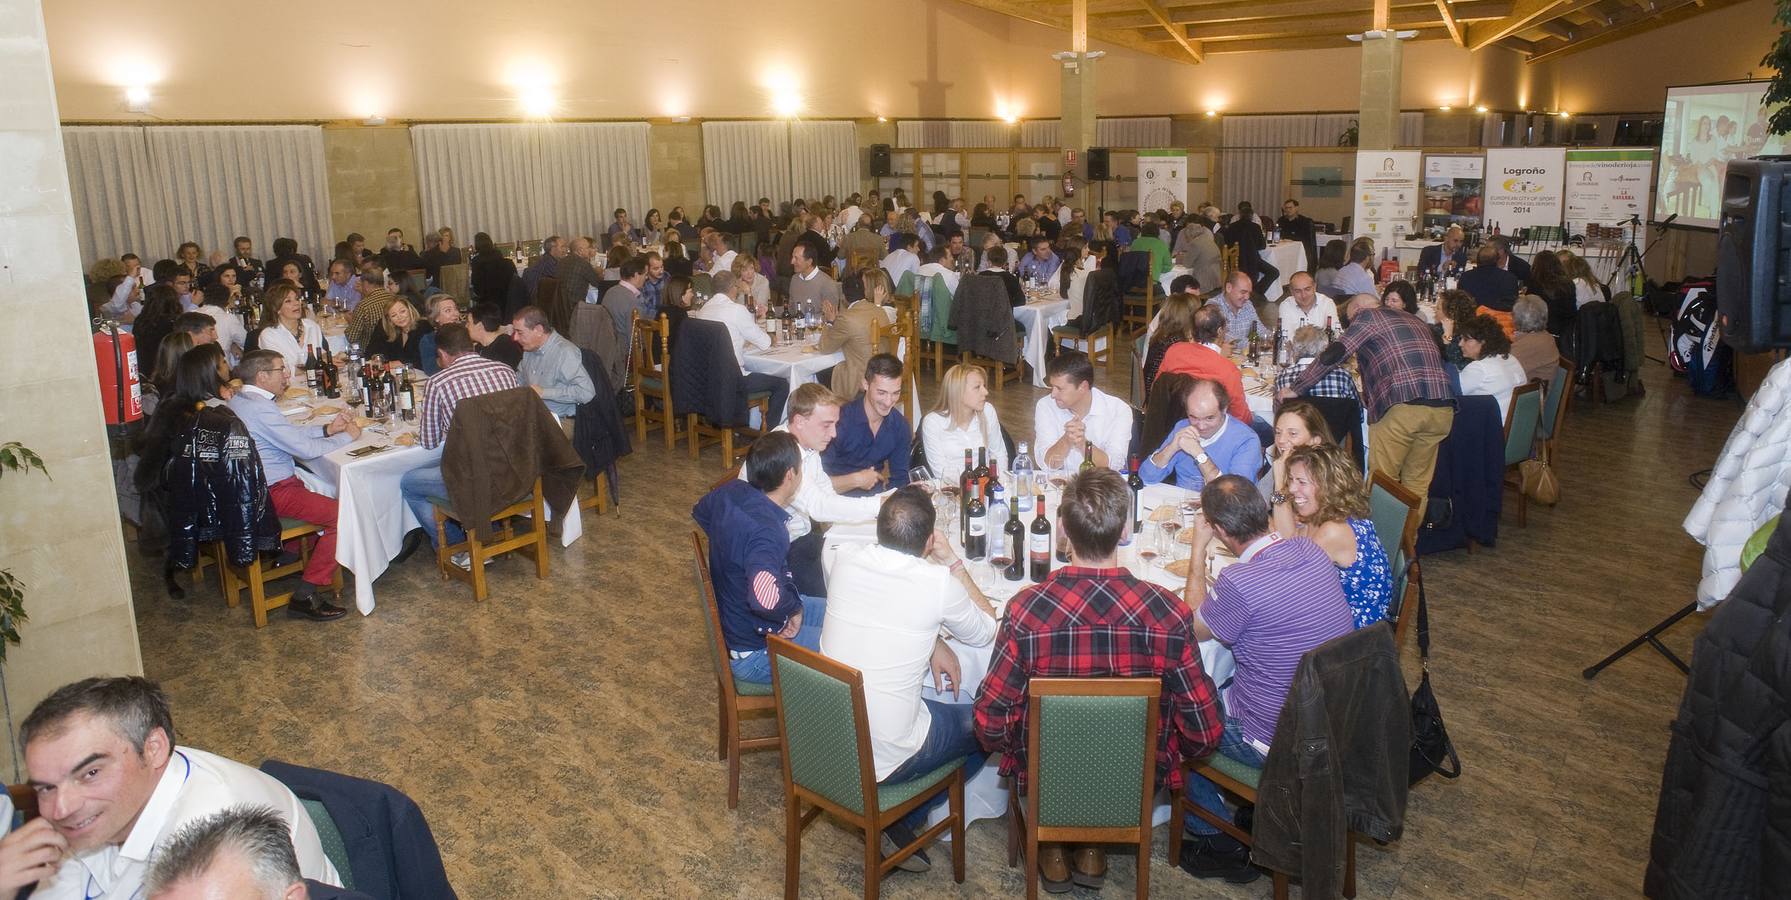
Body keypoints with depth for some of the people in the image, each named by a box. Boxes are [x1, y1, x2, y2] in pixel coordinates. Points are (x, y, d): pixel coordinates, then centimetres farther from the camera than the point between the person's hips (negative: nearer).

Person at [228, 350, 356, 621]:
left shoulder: (239, 401, 12)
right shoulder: (260, 408, -21)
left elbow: (290, 432, 18)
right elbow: (305, 449, -20)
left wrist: (327, 429, 8)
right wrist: (347, 436, -7)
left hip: (252, 486, 11)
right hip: (271, 494, -11)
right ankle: (305, 597, -12)